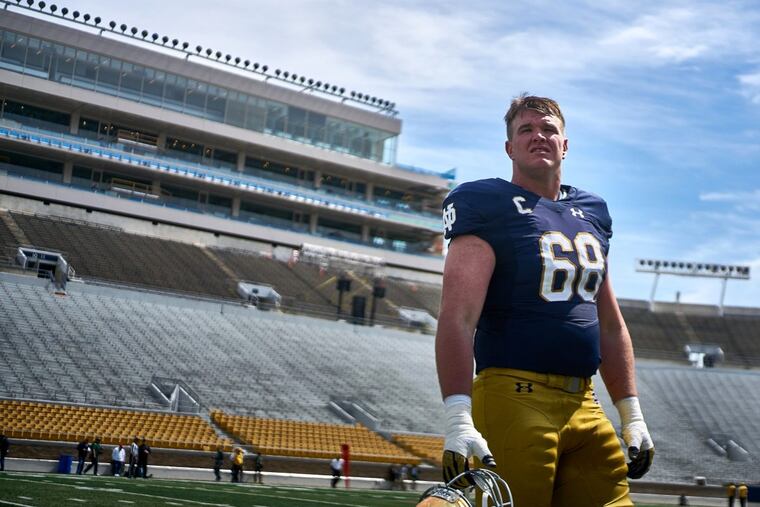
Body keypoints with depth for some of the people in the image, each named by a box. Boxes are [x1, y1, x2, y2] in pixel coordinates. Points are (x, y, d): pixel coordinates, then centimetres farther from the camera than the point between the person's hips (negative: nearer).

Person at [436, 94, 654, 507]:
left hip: (584, 406, 7)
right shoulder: (486, 205, -3)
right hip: (513, 398, -7)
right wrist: (458, 420, -25)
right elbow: (458, 318, -15)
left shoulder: (591, 212, 19)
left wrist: (632, 414, 19)